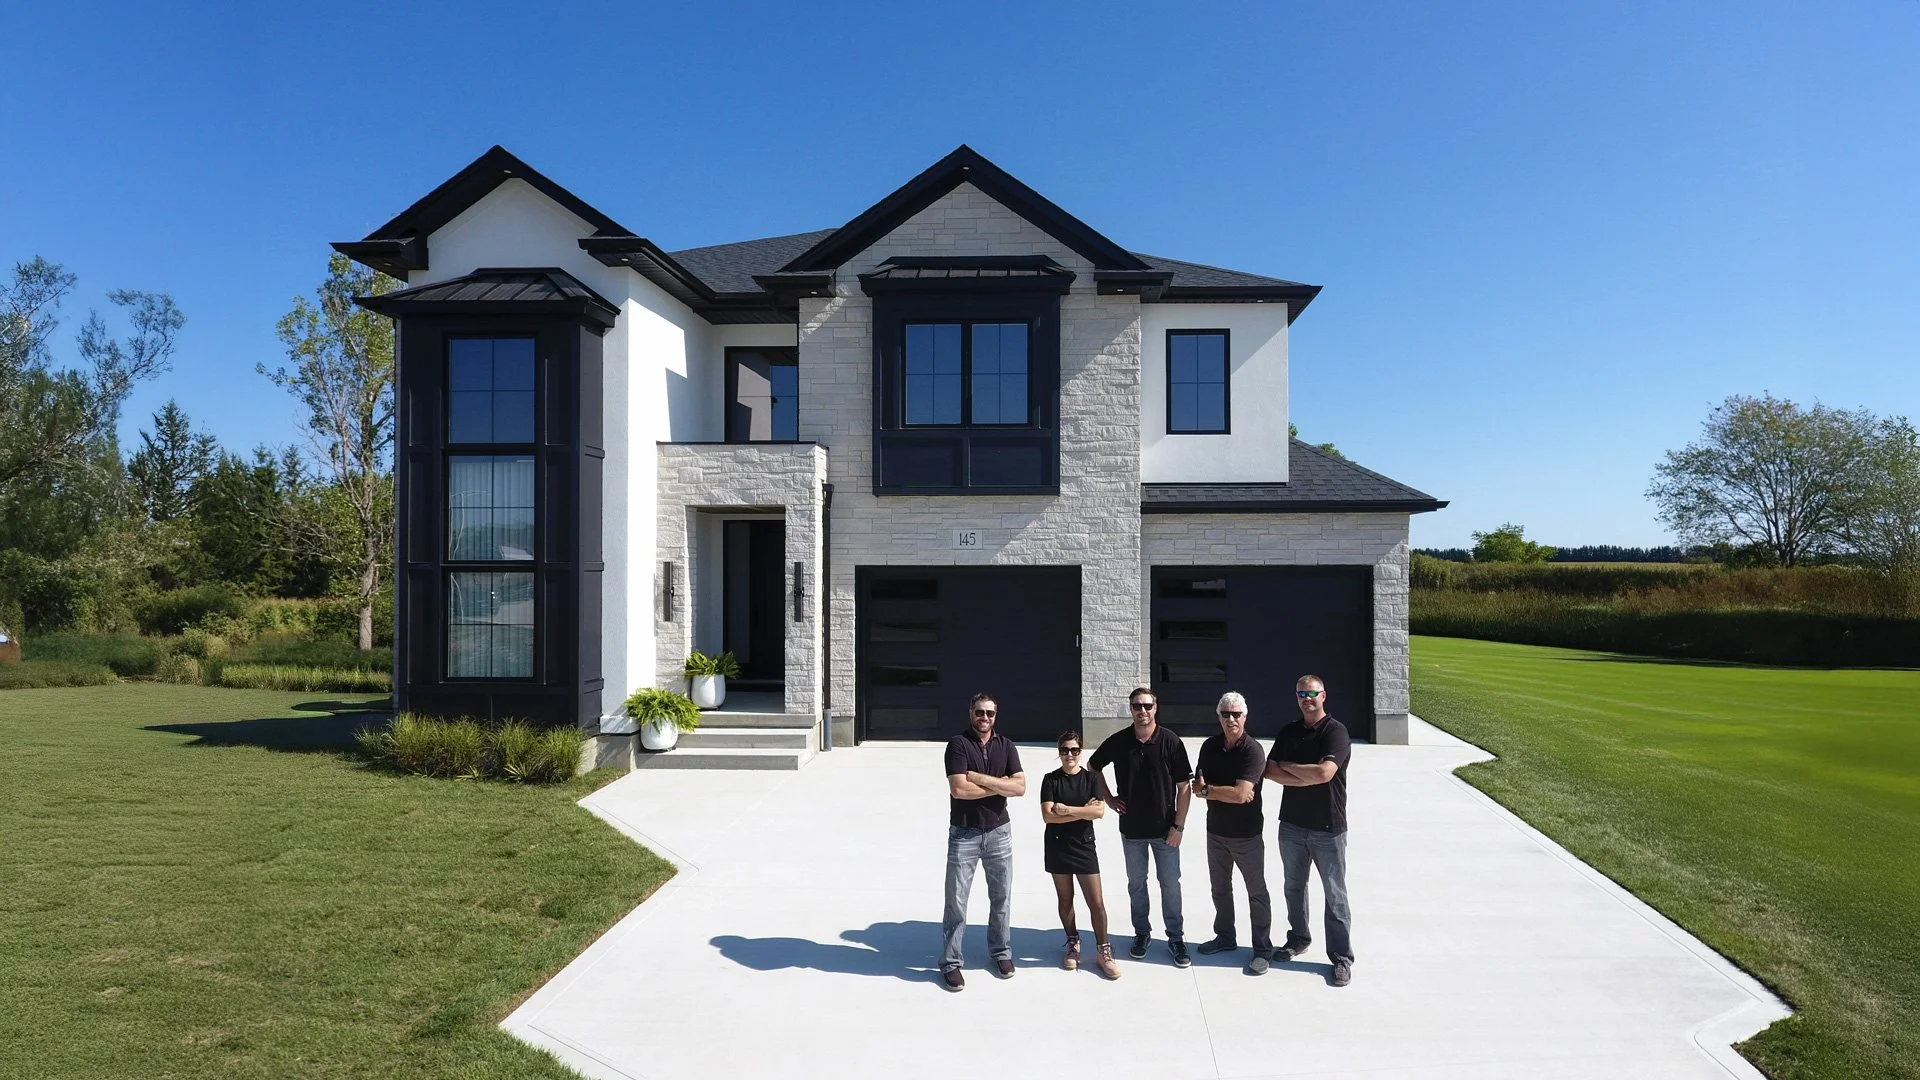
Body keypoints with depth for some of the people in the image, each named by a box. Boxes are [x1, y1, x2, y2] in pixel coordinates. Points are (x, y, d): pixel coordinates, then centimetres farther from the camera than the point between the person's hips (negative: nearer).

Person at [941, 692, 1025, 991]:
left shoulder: (1006, 747, 3)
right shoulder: (958, 744, -9)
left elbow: (1020, 787, -9)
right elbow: (959, 789, -20)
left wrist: (981, 778, -17)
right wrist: (1000, 785, -11)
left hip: (999, 832, 4)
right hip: (964, 834, -4)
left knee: (1001, 897, 14)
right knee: (956, 900, 2)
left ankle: (1001, 952, 32)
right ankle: (950, 962, 12)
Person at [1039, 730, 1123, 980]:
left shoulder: (1090, 778, -1)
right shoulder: (1051, 780, -4)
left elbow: (1099, 811, -13)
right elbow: (1048, 816, -14)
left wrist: (1066, 809, -16)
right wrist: (1083, 811, -15)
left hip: (1084, 847, 0)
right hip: (1058, 847, 0)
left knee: (1097, 903, -1)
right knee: (1065, 900, 11)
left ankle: (1104, 952, 10)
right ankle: (1073, 945, 29)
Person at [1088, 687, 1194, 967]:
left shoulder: (1171, 742, -11)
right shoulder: (1118, 741, -5)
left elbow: (1184, 787, -7)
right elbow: (1094, 767, 13)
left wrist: (1178, 825, -10)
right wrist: (1108, 797, 4)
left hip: (1164, 828, -2)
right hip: (1131, 828, 2)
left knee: (1170, 884, 6)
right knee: (1136, 884, 14)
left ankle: (1176, 938, 19)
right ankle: (1141, 933, 29)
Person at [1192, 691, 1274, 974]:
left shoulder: (1253, 750, -18)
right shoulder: (1210, 746, 0)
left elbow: (1241, 793, -27)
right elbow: (1197, 788, -4)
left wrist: (1209, 789, -14)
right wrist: (1228, 792, -19)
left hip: (1246, 833, -6)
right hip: (1216, 830, 6)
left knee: (1256, 892, 6)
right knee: (1220, 887, 19)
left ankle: (1263, 949, 17)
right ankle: (1225, 937, 35)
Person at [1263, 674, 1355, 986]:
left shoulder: (1335, 731, -11)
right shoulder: (1288, 732, 6)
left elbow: (1324, 772, -25)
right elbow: (1270, 770, -4)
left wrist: (1288, 766, -11)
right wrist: (1307, 778, -17)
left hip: (1328, 827, -5)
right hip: (1292, 824, 5)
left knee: (1335, 894, 3)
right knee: (1293, 887, 17)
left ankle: (1342, 957, 11)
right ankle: (1298, 937, 35)